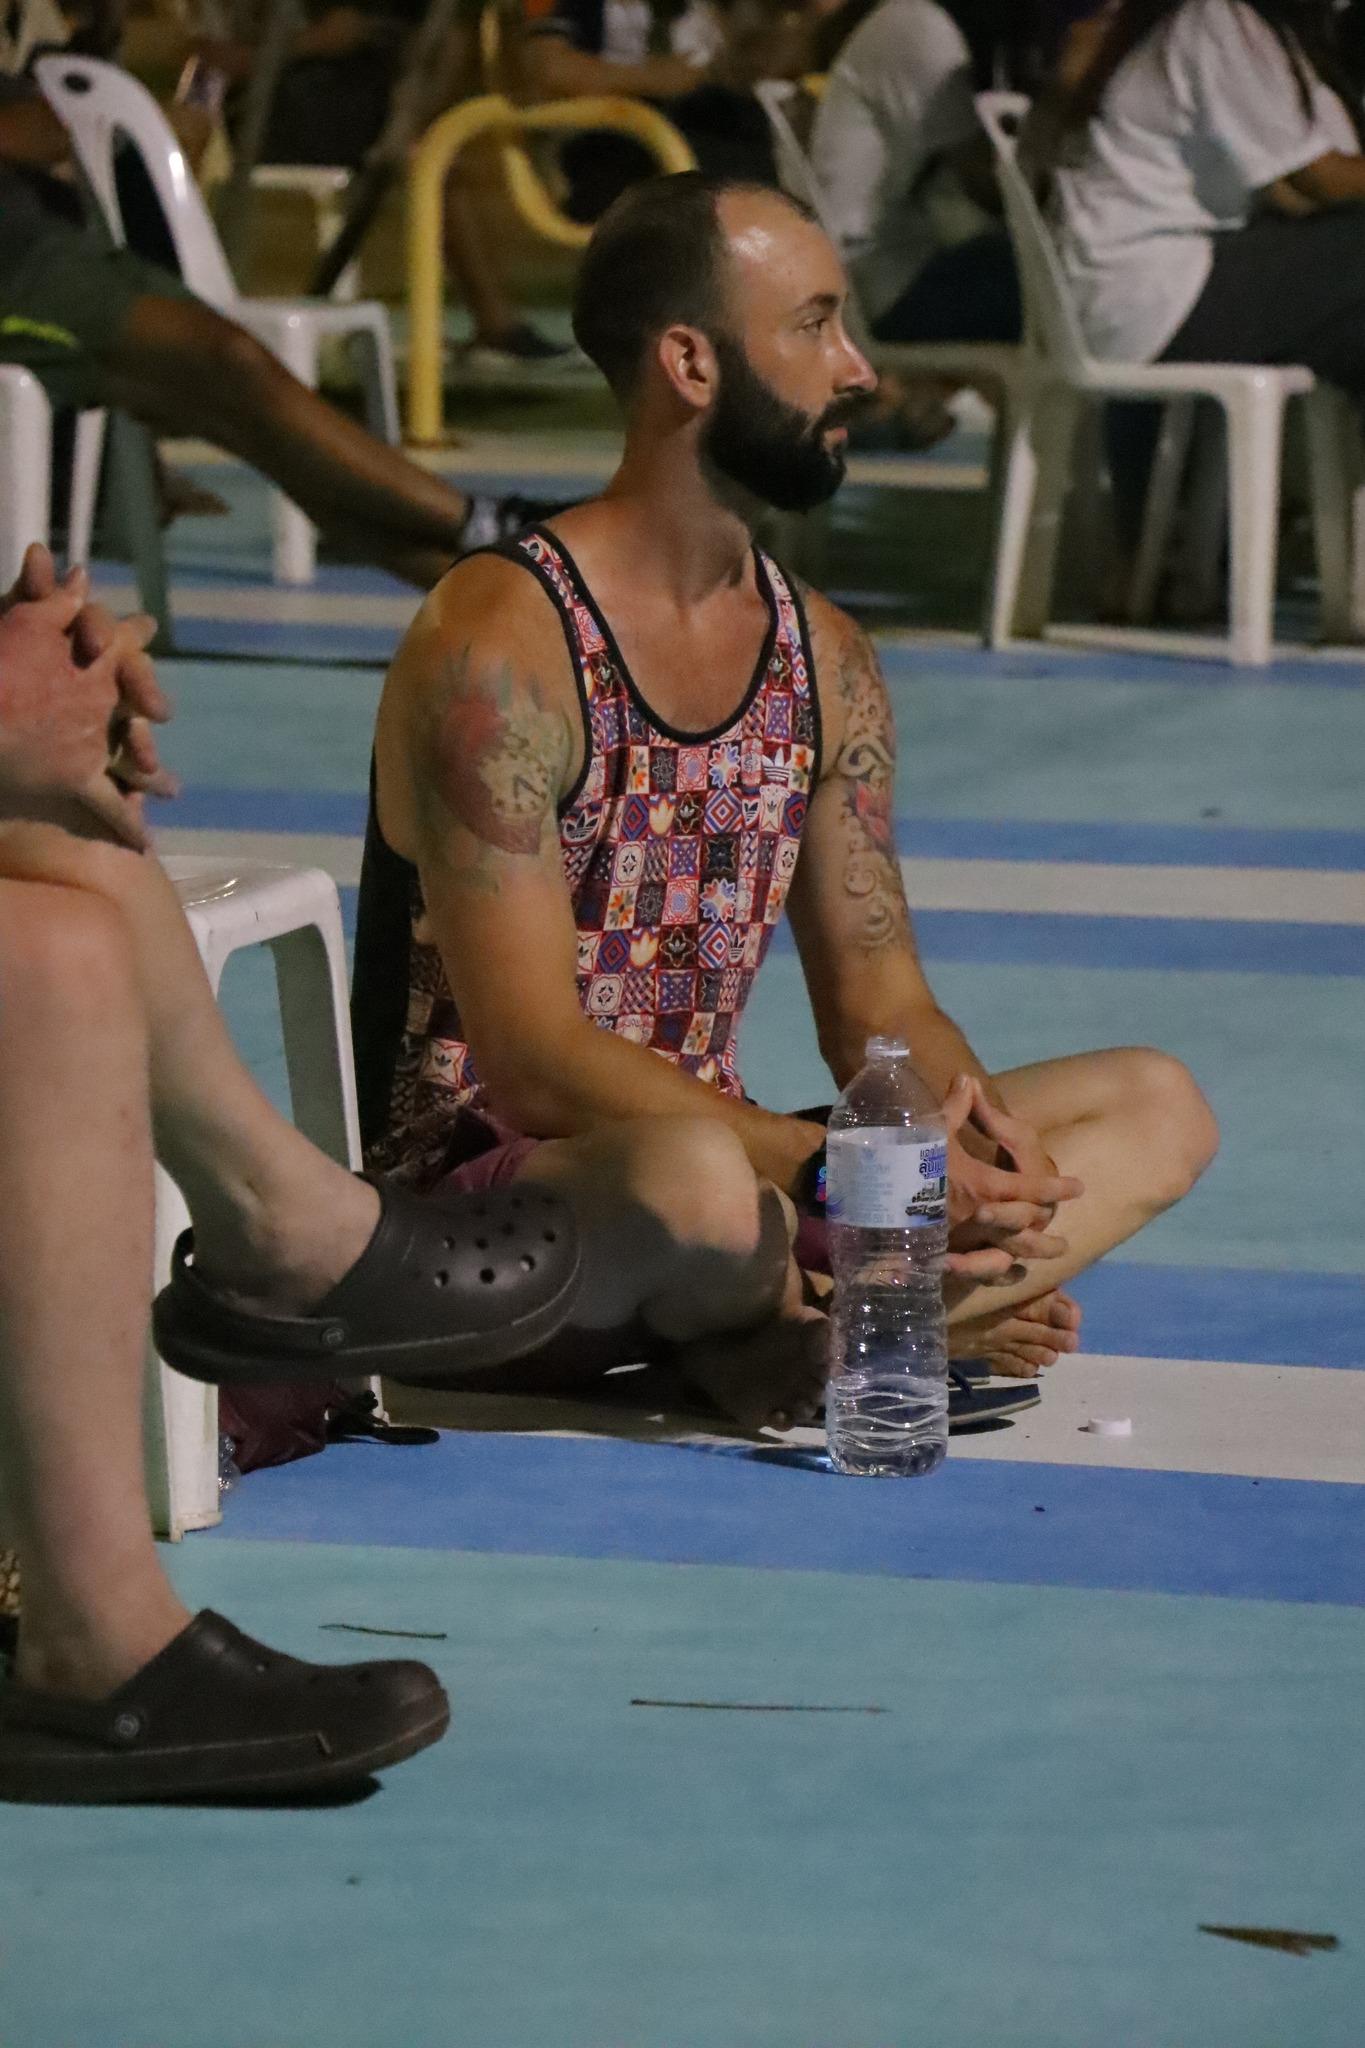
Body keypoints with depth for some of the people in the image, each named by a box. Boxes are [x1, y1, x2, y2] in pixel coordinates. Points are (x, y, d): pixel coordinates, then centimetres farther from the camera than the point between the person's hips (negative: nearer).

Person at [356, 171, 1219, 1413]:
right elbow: (534, 1063, -21)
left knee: (1159, 1109, -3)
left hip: (713, 1151, 8)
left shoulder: (823, 656, 10)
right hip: (483, 1190, -8)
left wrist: (974, 1124, -13)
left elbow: (878, 1004, 11)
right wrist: (839, 1172, -28)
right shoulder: (501, 646, -14)